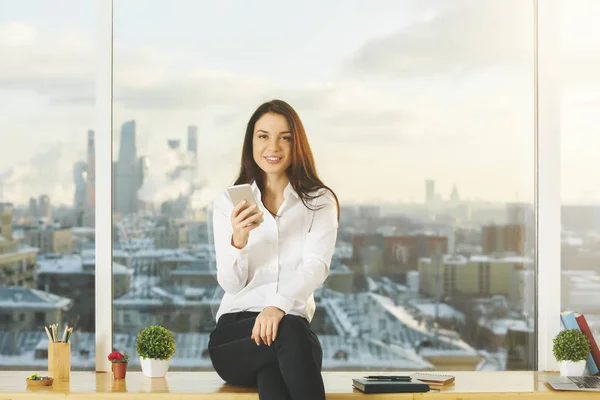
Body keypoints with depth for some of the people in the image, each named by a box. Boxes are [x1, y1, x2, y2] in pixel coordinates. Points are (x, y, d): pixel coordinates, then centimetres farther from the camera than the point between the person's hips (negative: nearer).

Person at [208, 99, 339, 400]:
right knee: (289, 334, -36)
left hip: (294, 325, 0)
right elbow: (231, 284, 2)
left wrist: (279, 305, -30)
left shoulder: (320, 202, 9)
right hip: (234, 333, 0)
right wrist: (239, 238, -19)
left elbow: (316, 266, -9)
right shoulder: (227, 203, 10)